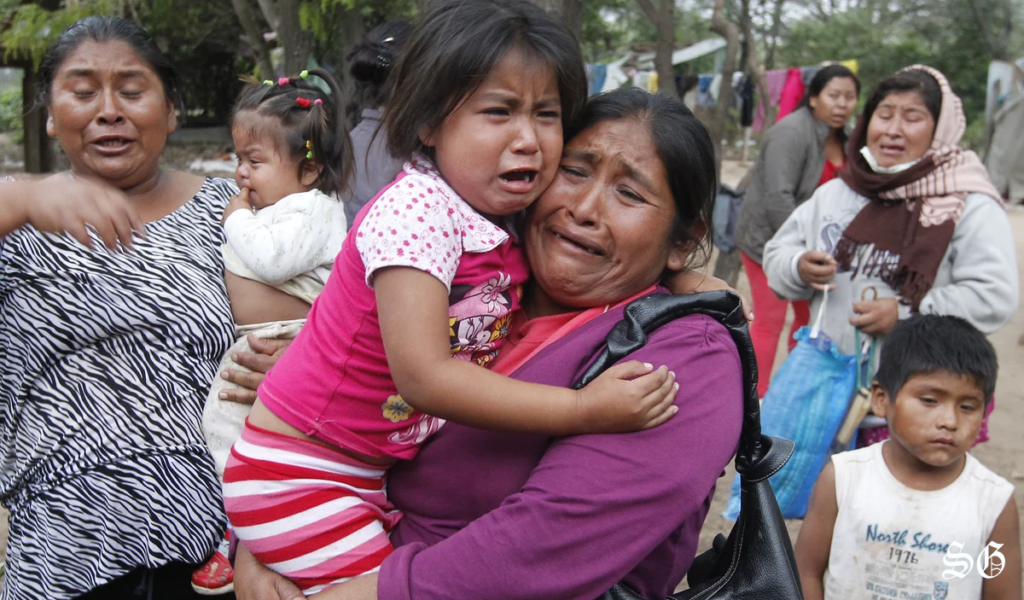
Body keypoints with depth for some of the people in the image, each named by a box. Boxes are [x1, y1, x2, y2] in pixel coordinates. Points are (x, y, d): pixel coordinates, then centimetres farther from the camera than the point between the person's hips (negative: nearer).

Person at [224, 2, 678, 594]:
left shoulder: (513, 224, 1)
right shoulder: (416, 210, -25)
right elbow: (423, 376, -33)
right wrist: (583, 409, -33)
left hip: (393, 474, 8)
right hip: (299, 478, -7)